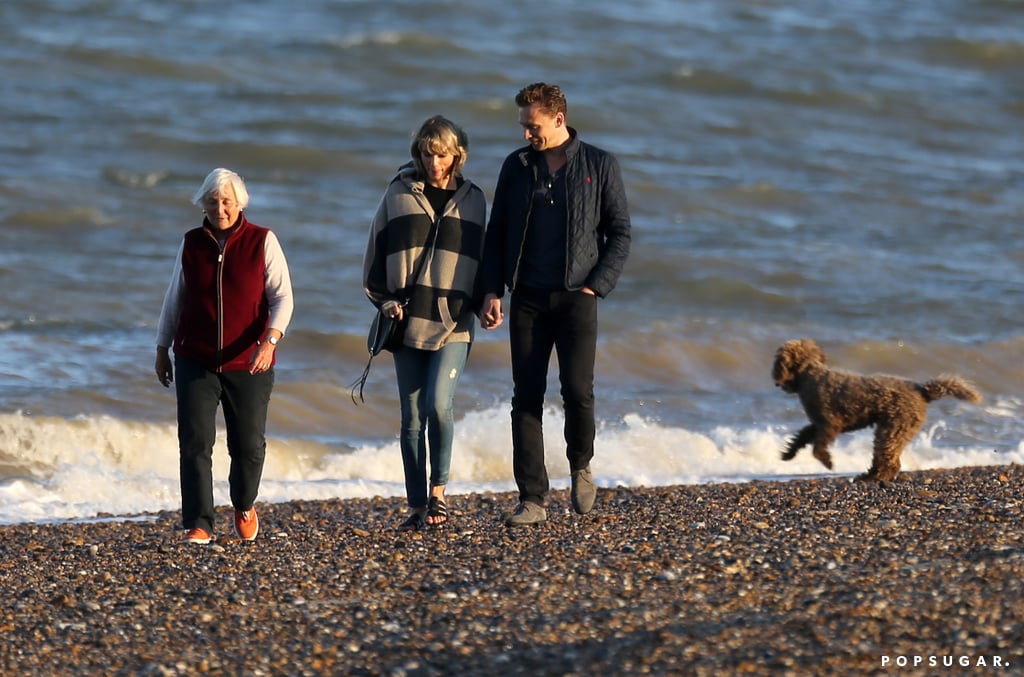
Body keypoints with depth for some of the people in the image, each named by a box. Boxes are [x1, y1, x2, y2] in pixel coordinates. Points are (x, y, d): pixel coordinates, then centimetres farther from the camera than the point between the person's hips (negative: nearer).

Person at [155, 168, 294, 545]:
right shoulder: (191, 245, 6)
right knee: (195, 443, -10)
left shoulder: (262, 242, -2)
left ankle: (244, 508, 33)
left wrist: (270, 340, -22)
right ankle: (199, 525, -9)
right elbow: (174, 300, 15)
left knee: (248, 445, 5)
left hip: (247, 364, -1)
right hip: (196, 362, 1)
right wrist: (162, 350, 14)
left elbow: (282, 297, -6)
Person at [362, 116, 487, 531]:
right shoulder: (399, 194, 5)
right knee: (412, 417, 2)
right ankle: (417, 507, 9)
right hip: (408, 323, 1)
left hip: (454, 324, -1)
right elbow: (376, 252, 9)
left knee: (439, 404, -18)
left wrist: (485, 303, 6)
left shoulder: (472, 200, 8)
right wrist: (386, 301, 0)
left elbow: (483, 259, 17)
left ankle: (438, 490, -1)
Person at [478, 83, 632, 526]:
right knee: (526, 398, -2)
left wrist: (596, 286, -8)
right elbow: (496, 233, 12)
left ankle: (580, 465, 14)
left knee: (577, 389, -15)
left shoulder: (599, 166, 2)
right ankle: (532, 500, 0)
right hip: (527, 299, 3)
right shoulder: (516, 167, 9)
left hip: (576, 297, -2)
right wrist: (491, 291, 1)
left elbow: (620, 234, 3)